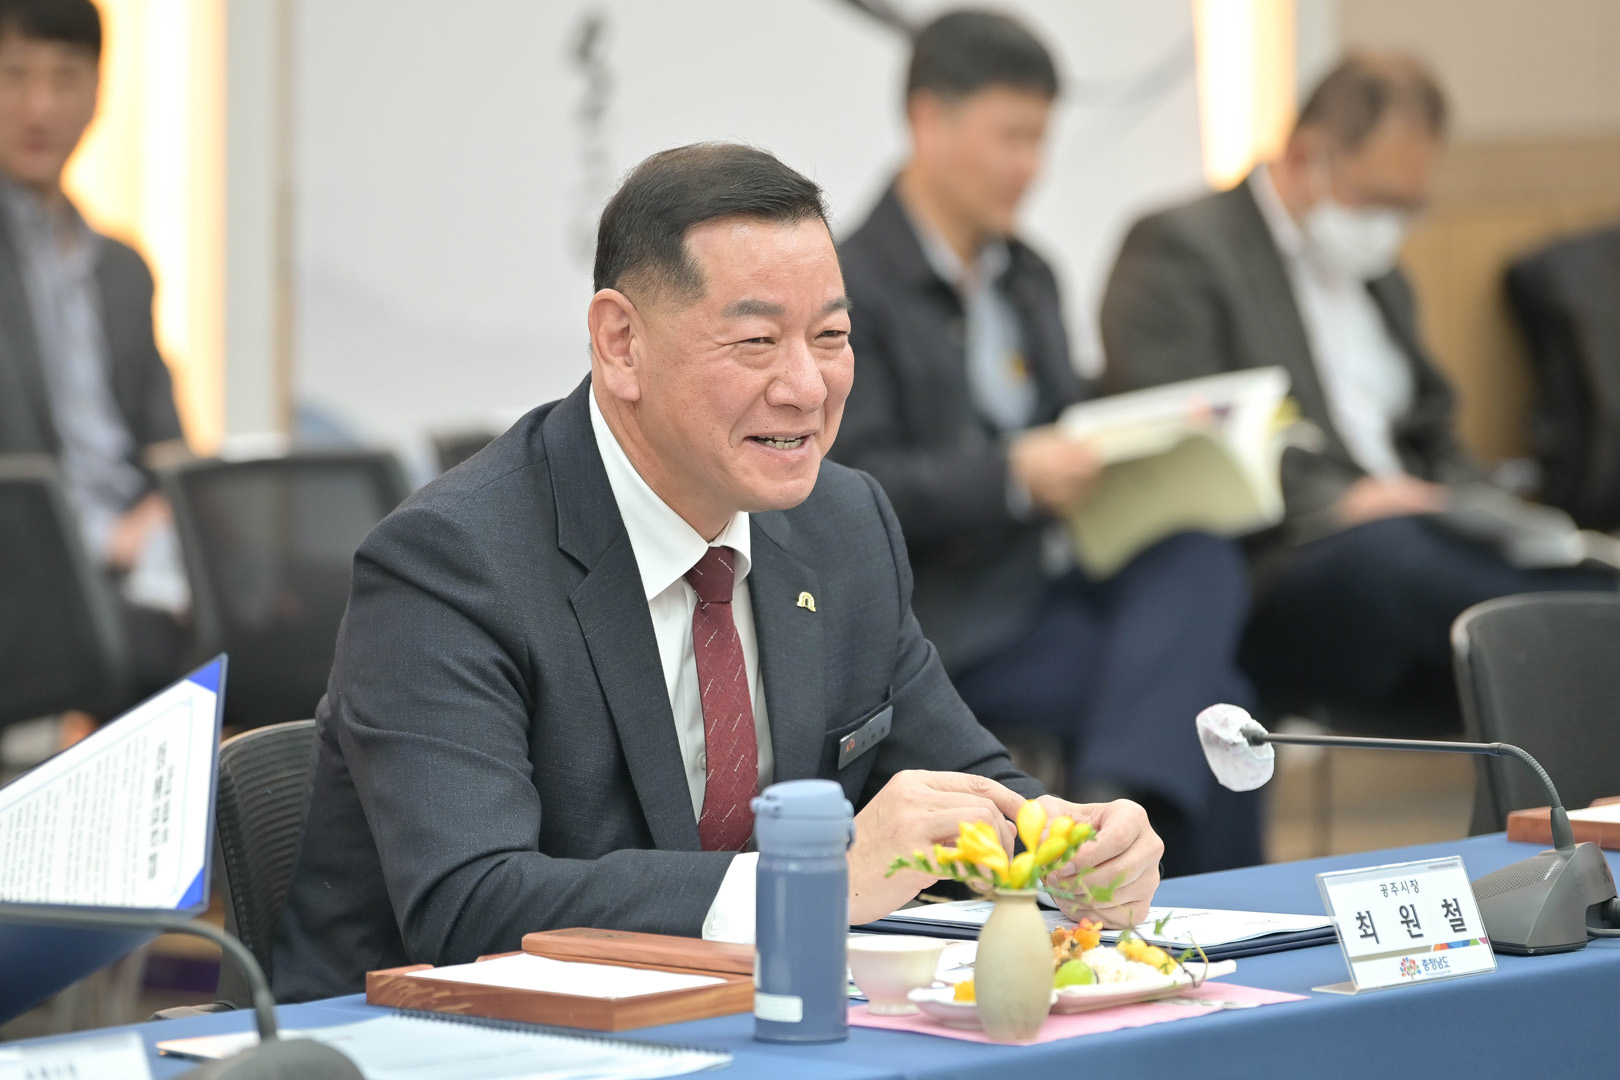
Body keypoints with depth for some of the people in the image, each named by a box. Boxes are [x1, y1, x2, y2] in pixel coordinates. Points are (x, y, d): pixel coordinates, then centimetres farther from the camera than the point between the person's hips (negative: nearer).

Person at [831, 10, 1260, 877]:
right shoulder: (849, 290, -8)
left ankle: (1115, 802, -39)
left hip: (1052, 573, 7)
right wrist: (1013, 477, -26)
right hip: (948, 618, -7)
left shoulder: (1027, 276, 19)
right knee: (1208, 698, -26)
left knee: (1202, 560, -27)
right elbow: (851, 488, -17)